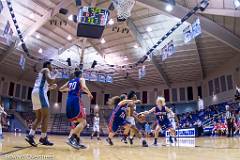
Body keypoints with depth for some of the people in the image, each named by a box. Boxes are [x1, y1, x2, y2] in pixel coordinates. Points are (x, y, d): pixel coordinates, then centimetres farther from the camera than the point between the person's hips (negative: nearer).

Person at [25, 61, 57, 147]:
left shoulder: (41, 72, 31)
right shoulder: (46, 70, 4)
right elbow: (50, 81, -14)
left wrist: (50, 87, 29)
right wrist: (55, 75, 4)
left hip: (35, 92, 9)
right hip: (40, 93, -9)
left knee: (39, 118, 10)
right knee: (45, 116, -7)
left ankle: (30, 135, -1)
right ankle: (43, 138, -8)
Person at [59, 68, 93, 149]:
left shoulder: (70, 81, 24)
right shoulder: (81, 79, 9)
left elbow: (61, 89, 26)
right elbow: (84, 87, -11)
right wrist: (89, 94, 3)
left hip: (69, 102, 7)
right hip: (76, 101, -7)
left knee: (76, 123, 16)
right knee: (83, 122, -8)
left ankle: (77, 142, 8)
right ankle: (71, 138, -26)